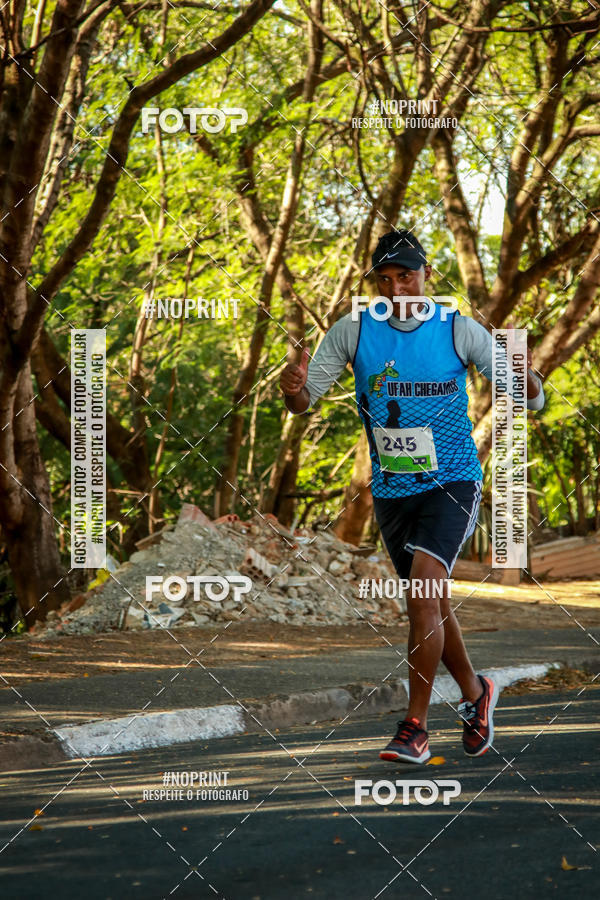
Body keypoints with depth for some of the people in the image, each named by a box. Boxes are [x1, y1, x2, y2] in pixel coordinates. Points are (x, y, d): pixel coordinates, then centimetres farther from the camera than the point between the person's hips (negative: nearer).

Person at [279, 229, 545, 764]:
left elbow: (531, 400, -5)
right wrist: (295, 391, -25)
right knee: (431, 604, 13)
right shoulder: (353, 331, -2)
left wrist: (526, 379, -29)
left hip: (452, 483, -4)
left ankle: (415, 728, -18)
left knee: (424, 587, -21)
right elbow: (306, 400, -1)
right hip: (391, 490, 4)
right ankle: (475, 694, 37)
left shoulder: (459, 330, -7)